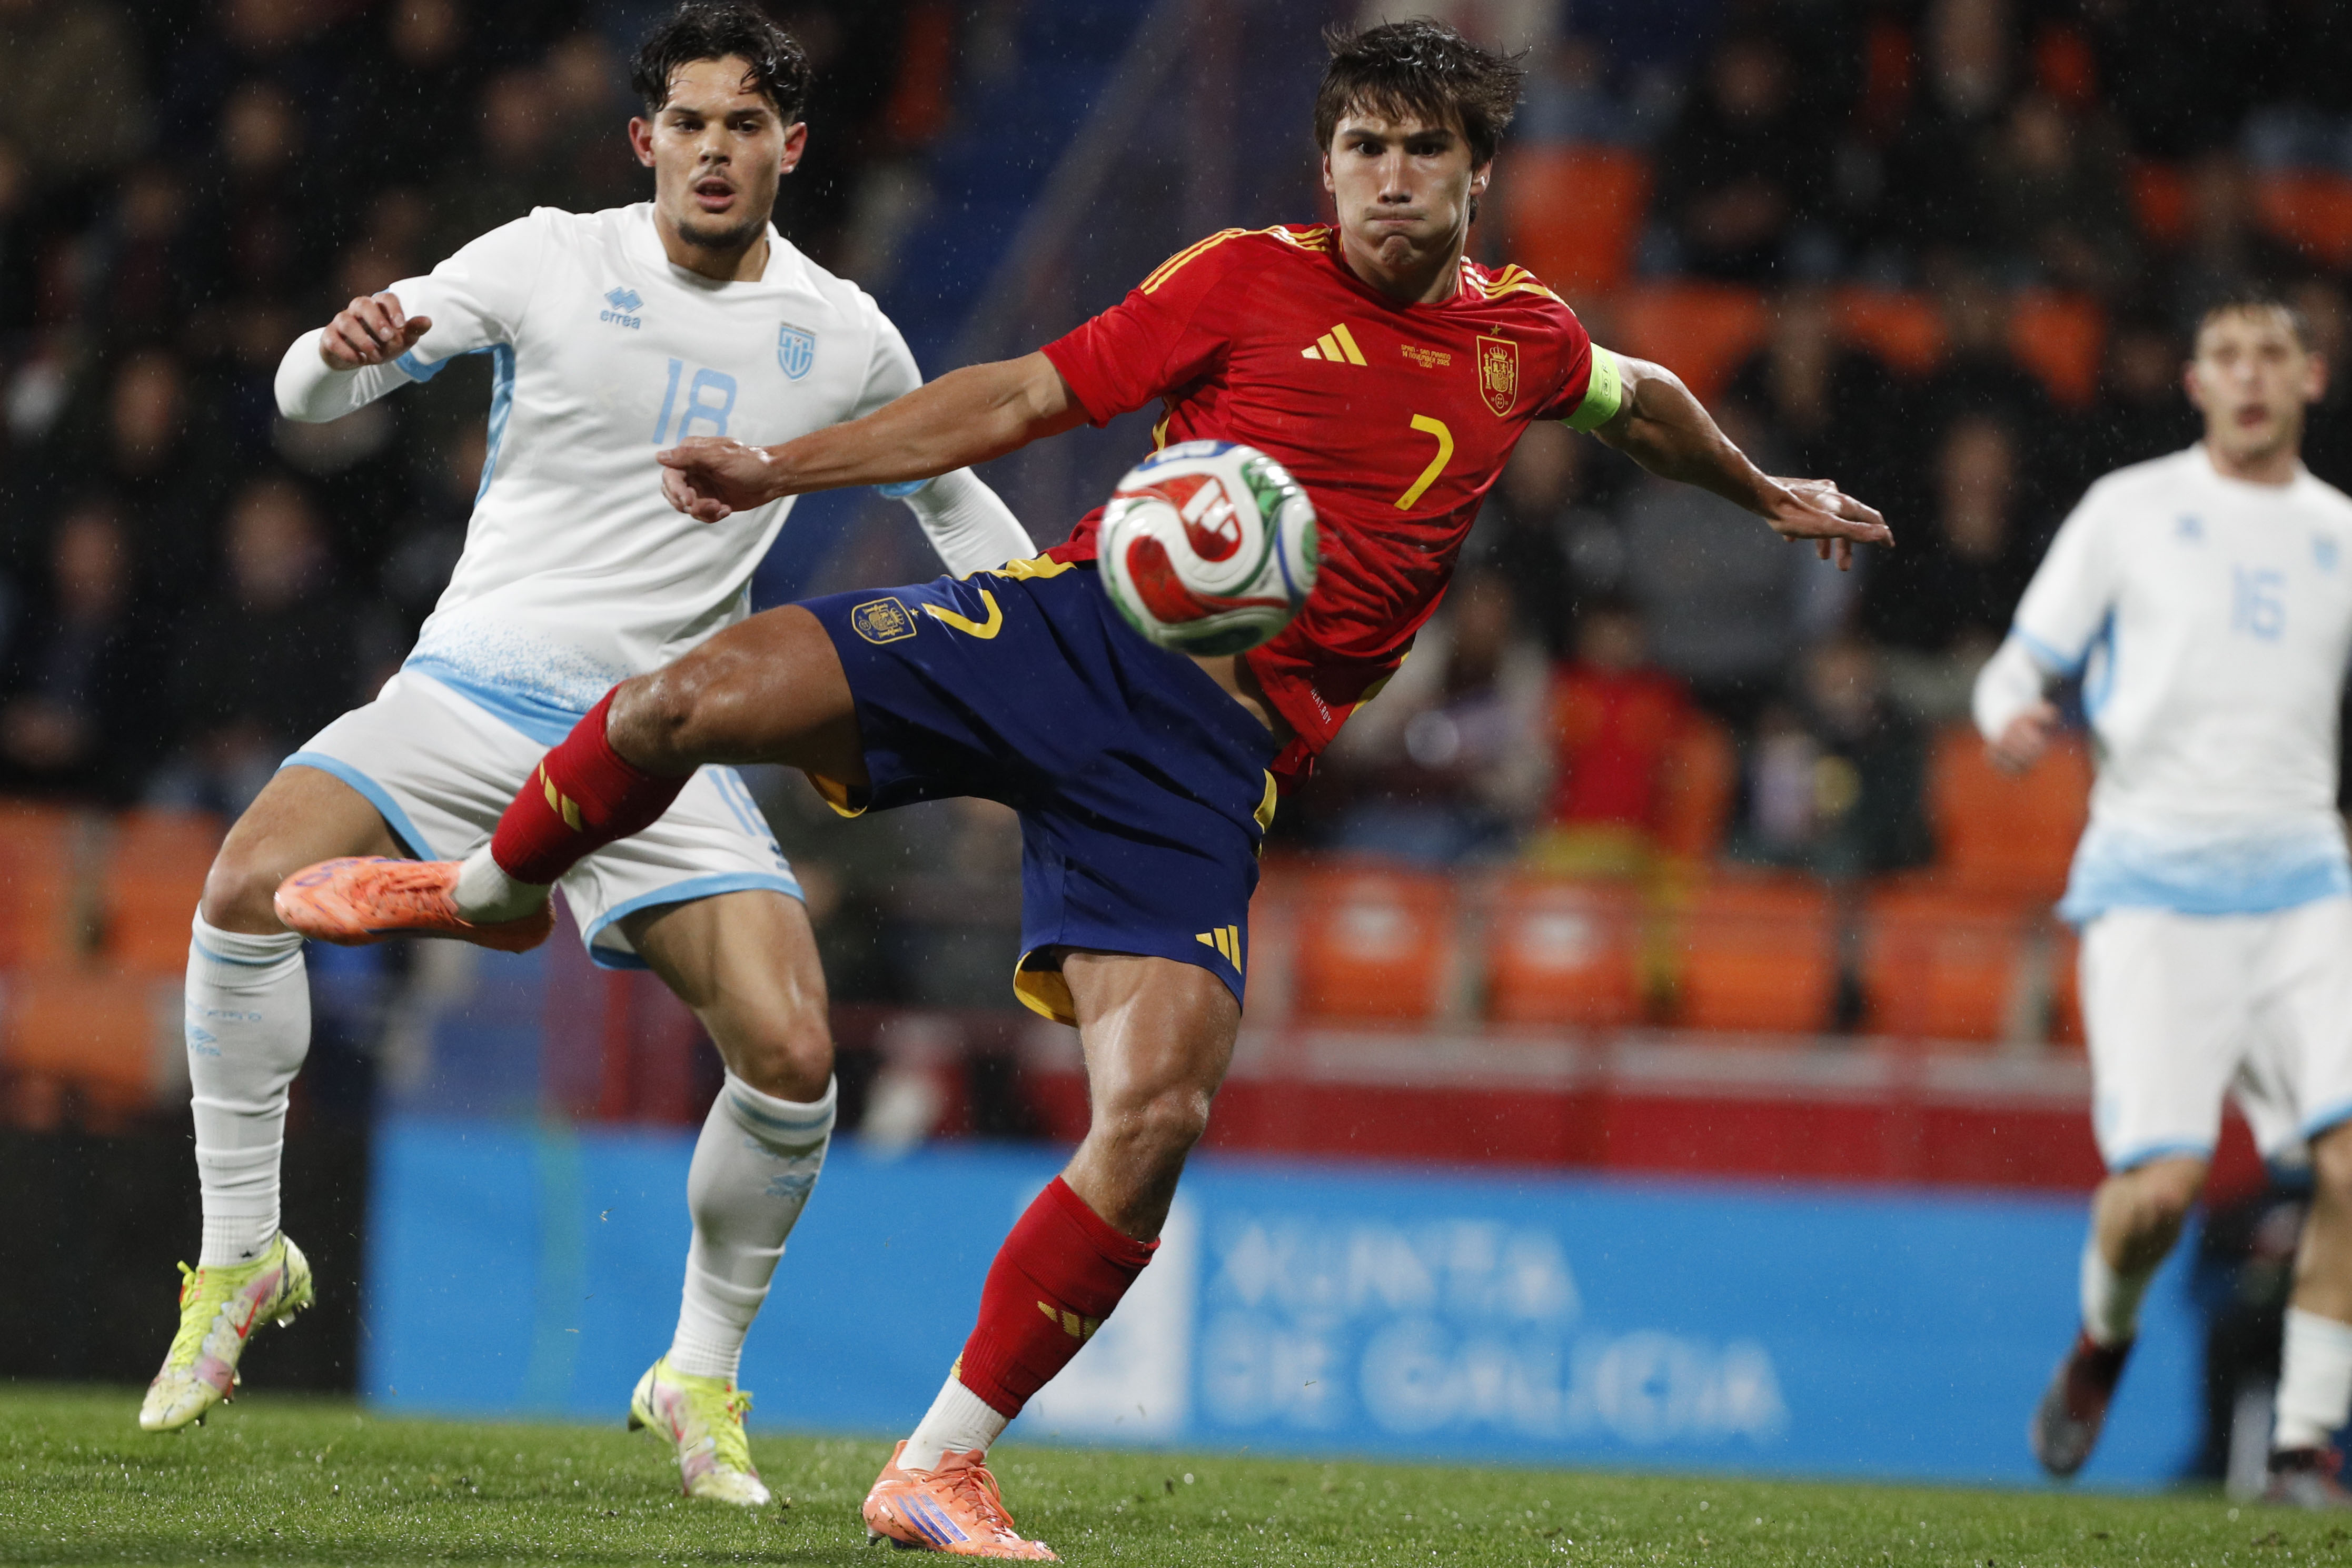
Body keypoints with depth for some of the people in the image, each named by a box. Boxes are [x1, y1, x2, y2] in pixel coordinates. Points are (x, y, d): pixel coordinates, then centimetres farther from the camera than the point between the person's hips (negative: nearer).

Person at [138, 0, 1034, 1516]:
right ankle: (241, 1253, -8)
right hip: (475, 690, -1)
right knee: (251, 883, -27)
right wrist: (345, 351, -29)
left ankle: (704, 1378, 6)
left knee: (793, 1058, -18)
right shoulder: (551, 263, -1)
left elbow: (951, 489, 26)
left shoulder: (844, 336, 6)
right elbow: (311, 395, -6)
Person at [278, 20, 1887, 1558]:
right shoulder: (1252, 280, 5)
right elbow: (1026, 396, 3)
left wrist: (1766, 493, 52)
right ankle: (488, 892, 9)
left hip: (1211, 752, 2)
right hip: (1075, 625, -2)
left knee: (1158, 1116, -19)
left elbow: (1642, 399, 39)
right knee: (706, 694, -24)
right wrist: (782, 468, -5)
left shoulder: (1524, 336, 15)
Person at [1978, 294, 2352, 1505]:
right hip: (2152, 883, -2)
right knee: (2160, 1181, -14)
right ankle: (2104, 1336, 20)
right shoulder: (2130, 510, 5)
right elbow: (2024, 664, 7)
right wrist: (2012, 715, -15)